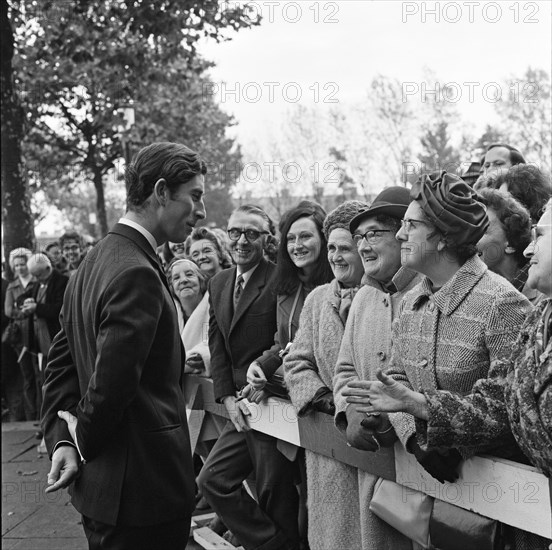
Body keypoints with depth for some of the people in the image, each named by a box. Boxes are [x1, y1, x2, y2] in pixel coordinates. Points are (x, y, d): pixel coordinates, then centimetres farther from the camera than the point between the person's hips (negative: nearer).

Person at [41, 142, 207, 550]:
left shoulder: (95, 260, 10)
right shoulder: (137, 275, -22)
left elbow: (61, 360, 12)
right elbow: (111, 385, -26)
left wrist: (62, 439, 3)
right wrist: (82, 442, -8)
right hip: (144, 489, -10)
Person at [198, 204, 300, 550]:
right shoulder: (218, 284, 12)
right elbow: (217, 345, 10)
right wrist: (228, 397, 1)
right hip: (243, 408, 8)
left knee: (275, 493, 1)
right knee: (213, 481, 10)